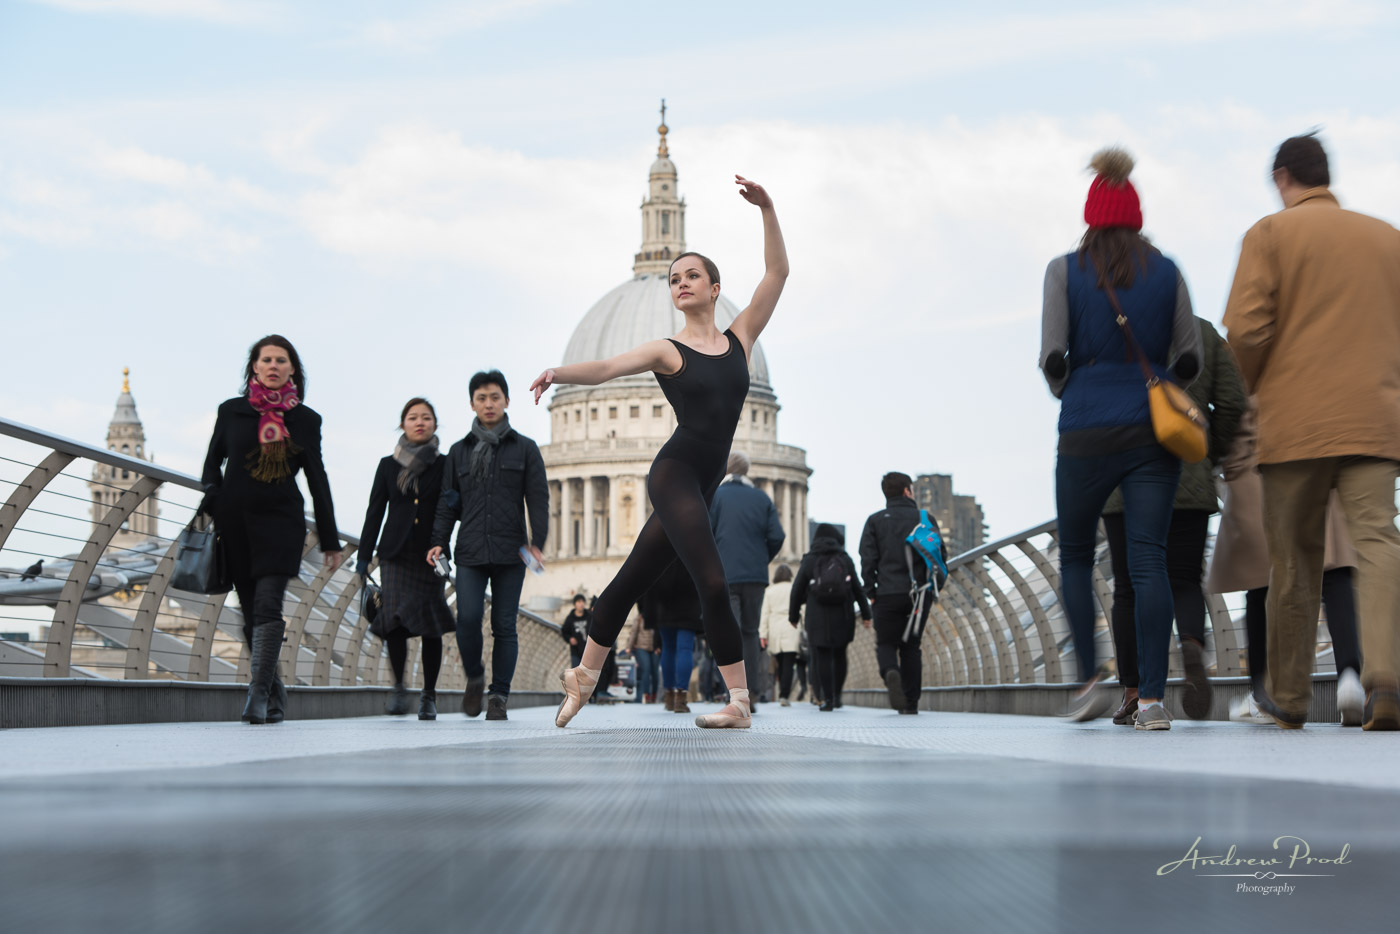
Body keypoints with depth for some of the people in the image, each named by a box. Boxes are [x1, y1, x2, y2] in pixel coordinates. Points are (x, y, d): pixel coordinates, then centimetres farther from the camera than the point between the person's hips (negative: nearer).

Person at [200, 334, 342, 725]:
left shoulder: (305, 420, 6)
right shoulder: (231, 411, 7)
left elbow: (317, 480, 10)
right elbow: (211, 464, 17)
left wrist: (330, 541, 10)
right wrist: (214, 505, -1)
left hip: (281, 521, -1)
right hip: (236, 521, 2)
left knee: (267, 607, -16)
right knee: (252, 613, 5)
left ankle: (259, 694, -20)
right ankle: (275, 695, 16)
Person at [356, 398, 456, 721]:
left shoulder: (444, 465, 8)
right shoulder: (389, 466, 10)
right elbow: (374, 513, 10)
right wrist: (364, 556, 6)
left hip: (431, 555, 0)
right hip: (396, 554, 0)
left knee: (430, 626, -2)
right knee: (396, 620, -15)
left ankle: (429, 695, 10)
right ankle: (399, 687, 2)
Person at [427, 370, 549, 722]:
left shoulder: (525, 448, 9)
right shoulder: (459, 451, 15)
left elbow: (538, 499, 5)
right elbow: (448, 502, 15)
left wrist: (537, 542, -6)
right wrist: (438, 541, 3)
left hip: (510, 551, -1)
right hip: (470, 551, 1)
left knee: (504, 624, -2)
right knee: (468, 617, -14)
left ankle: (499, 696, 6)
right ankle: (474, 677, 11)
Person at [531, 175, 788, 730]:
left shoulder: (740, 338, 12)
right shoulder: (667, 350, 2)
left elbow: (777, 272, 8)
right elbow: (606, 368, -12)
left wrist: (766, 209, 1)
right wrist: (557, 372, -31)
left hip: (702, 486, 5)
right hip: (674, 472, -5)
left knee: (633, 580, 13)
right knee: (712, 583, -16)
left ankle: (582, 678, 24)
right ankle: (739, 703, -11)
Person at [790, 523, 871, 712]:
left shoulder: (809, 561, 3)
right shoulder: (845, 559, 5)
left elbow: (797, 591, 4)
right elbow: (858, 588, 5)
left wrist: (793, 616, 14)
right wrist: (865, 613, 9)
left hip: (817, 617, -1)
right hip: (842, 617, 2)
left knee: (823, 657, -1)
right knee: (839, 655, 14)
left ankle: (828, 698, -8)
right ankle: (837, 695, 12)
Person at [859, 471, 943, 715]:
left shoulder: (875, 521, 3)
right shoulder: (924, 519, 6)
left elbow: (868, 558, -4)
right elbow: (940, 554, 2)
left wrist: (870, 592, 2)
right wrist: (933, 589, 12)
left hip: (888, 594, -1)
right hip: (919, 593, 1)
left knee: (885, 643, 10)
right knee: (912, 646, 12)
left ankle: (891, 673, -23)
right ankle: (911, 702, 8)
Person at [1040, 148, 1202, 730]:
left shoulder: (1066, 271, 2)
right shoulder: (1167, 272, 8)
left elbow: (1052, 358, -3)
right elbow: (1190, 360, 7)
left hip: (1088, 433, -1)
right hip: (1155, 430, 2)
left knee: (1075, 555, 13)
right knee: (1149, 559, -1)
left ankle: (1089, 680, 3)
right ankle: (1151, 698, -7)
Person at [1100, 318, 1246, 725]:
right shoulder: (1205, 333, 8)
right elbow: (1231, 402, 1)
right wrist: (1211, 456, 13)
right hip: (1189, 482, 1)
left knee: (1129, 589, 6)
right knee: (1185, 582, 6)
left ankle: (1132, 695, 4)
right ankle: (1193, 648, -25)